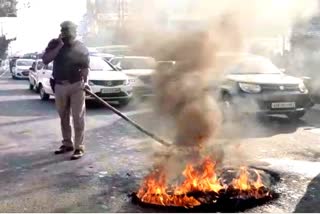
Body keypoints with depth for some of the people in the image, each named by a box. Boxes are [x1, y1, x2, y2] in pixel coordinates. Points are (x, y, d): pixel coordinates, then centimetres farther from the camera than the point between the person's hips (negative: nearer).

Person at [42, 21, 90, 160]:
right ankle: (67, 144, 26)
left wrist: (85, 82, -17)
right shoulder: (55, 44, 5)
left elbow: (85, 67, 0)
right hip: (59, 86, 3)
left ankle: (79, 147, 2)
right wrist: (60, 45, -12)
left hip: (76, 86, -3)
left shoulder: (81, 48, 1)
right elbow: (45, 60, -7)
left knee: (78, 118, -4)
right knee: (64, 117, 13)